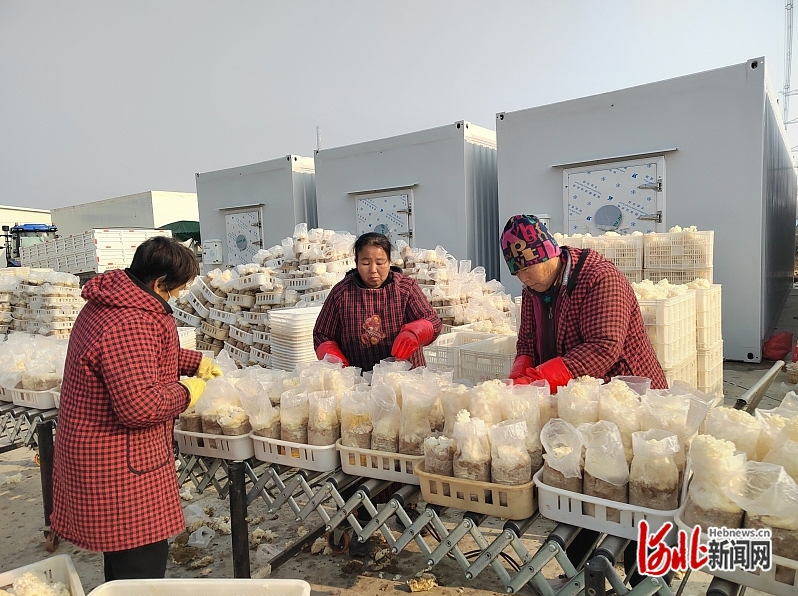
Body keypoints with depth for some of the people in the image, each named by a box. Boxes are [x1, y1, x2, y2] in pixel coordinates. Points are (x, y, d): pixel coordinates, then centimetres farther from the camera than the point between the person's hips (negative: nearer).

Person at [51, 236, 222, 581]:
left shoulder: (110, 301, 5)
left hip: (103, 454, 11)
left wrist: (196, 362, 13)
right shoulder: (129, 324, -29)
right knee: (144, 560, 3)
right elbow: (139, 407, -33)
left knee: (123, 555, 25)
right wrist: (186, 393, -16)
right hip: (118, 465, -11)